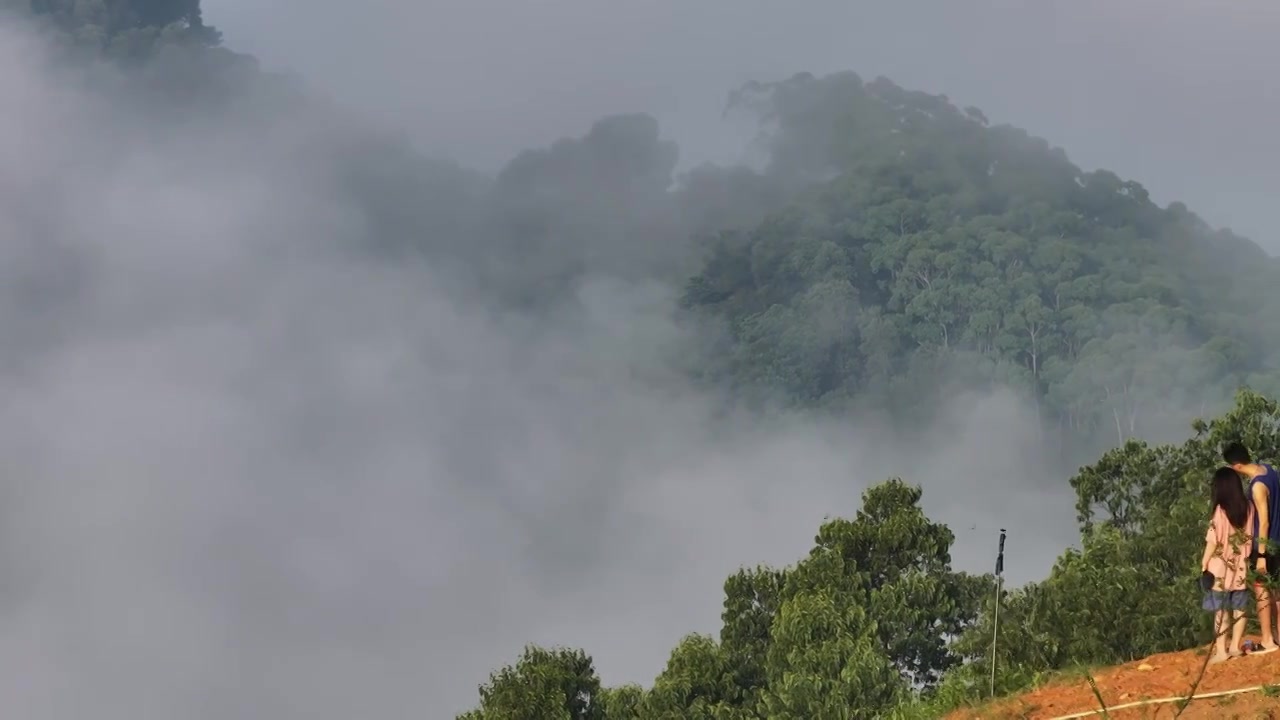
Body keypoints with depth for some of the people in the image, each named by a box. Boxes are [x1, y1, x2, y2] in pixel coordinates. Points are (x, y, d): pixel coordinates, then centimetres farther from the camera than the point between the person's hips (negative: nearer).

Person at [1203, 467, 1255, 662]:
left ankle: (1221, 651, 1)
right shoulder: (1248, 507, -2)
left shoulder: (1221, 510, -17)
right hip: (1241, 566, 5)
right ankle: (1235, 646, 19)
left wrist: (1204, 562, -4)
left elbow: (1213, 540, -13)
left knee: (1221, 610, 0)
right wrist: (1244, 557, 14)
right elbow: (1250, 536, 4)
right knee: (1239, 608, 12)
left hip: (1221, 567, -5)